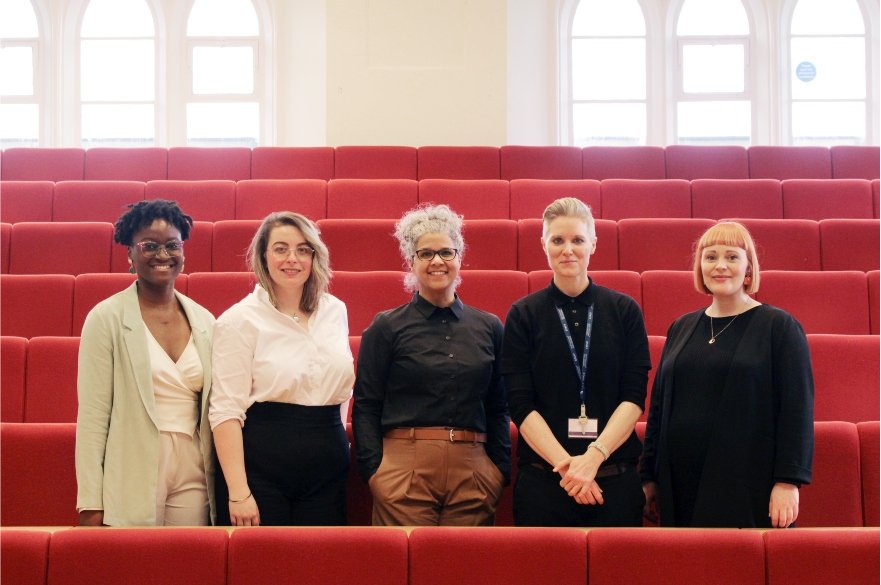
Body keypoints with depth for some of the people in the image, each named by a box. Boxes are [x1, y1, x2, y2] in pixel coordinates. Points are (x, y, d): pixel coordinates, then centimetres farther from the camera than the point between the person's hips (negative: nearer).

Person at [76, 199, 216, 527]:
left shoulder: (204, 321, 10)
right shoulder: (107, 318, -3)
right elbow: (92, 414, -7)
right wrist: (91, 503, -11)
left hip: (193, 479, 4)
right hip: (133, 483, -4)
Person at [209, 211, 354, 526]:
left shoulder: (335, 311, 9)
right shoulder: (239, 320, -6)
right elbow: (226, 410, -11)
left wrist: (338, 439, 12)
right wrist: (238, 492, -16)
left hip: (327, 473, 5)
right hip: (262, 472, -4)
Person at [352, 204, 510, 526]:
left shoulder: (489, 327, 11)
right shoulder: (386, 327, 3)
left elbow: (498, 408, 14)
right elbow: (365, 406, 2)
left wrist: (501, 469, 7)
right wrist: (373, 470, -7)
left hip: (473, 472, 3)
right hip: (404, 472, -2)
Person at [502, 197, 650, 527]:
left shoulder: (624, 311, 4)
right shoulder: (523, 315, 2)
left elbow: (634, 397, -1)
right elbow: (521, 405, -4)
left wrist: (593, 456, -14)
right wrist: (565, 463, -15)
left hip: (616, 481, 1)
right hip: (541, 482, 0)